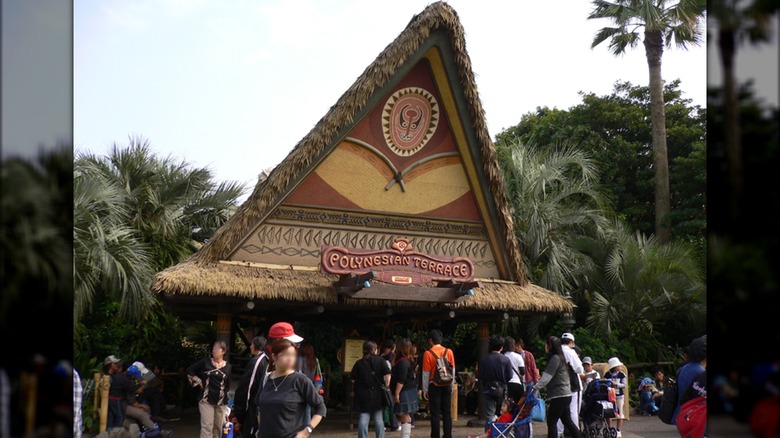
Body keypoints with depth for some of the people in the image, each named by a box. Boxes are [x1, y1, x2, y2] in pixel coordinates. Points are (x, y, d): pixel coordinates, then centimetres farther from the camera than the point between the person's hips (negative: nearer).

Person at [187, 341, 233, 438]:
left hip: (221, 402, 2)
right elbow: (189, 370, 5)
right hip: (207, 400, -2)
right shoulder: (206, 362, -3)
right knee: (207, 427, -8)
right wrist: (198, 382, 2)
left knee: (218, 427, 10)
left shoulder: (228, 367, 1)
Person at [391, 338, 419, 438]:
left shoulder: (402, 362, -17)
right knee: (406, 417, 15)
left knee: (405, 417, -11)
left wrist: (396, 393, -20)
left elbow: (401, 380, -22)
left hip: (404, 392, -10)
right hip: (410, 390, 10)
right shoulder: (409, 361, 13)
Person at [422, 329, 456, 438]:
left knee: (435, 413, 1)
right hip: (447, 385, 3)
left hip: (434, 386, -3)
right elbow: (453, 371, 6)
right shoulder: (449, 351, 1)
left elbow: (426, 374, -7)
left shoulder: (428, 353, -9)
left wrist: (425, 390, 1)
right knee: (447, 412, 9)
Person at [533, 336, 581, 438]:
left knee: (551, 422, -6)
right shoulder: (559, 357, 17)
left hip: (559, 396, -10)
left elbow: (547, 376, -18)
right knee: (567, 421, 13)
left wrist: (536, 387, -18)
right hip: (564, 395, 10)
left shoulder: (555, 358, -13)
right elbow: (548, 375, 17)